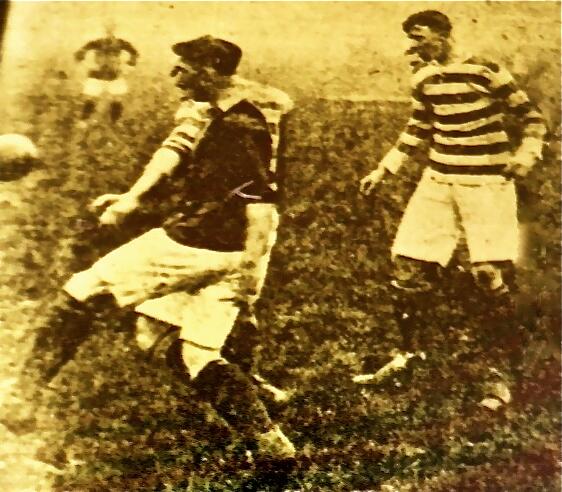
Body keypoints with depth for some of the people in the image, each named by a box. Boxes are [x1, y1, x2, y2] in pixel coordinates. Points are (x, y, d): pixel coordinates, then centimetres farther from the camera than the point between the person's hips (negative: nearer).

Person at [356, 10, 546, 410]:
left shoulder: (486, 72, -11)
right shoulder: (424, 79, 6)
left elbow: (532, 117, -4)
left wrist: (526, 153, -22)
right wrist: (383, 170, 13)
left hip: (487, 185, -5)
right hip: (438, 182, 6)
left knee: (493, 278, -6)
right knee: (409, 268, 4)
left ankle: (499, 372, 12)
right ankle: (409, 351, 23)